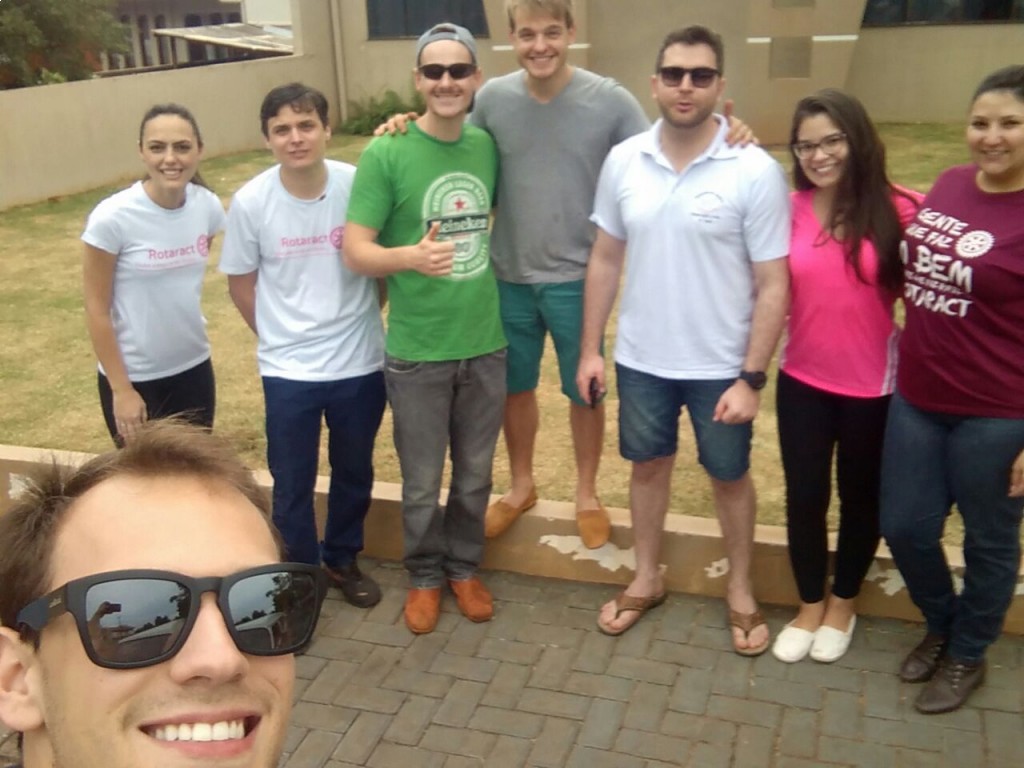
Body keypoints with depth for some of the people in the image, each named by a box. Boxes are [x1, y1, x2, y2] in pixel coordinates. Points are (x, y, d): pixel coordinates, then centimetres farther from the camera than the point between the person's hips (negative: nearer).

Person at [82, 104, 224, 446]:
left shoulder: (207, 205, -8)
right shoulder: (112, 217, -20)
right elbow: (97, 310, -14)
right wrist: (121, 389, -13)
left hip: (194, 367, 4)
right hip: (134, 376, -4)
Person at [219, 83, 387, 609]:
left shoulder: (360, 185, -12)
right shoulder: (250, 202, -12)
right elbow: (241, 284, 2)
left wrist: (359, 318, 5)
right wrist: (281, 338, 6)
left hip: (360, 362, 1)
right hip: (287, 371, -1)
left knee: (354, 473, 18)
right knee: (292, 483, 11)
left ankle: (342, 558, 42)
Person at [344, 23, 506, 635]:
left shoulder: (489, 145, 1)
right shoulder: (386, 154, -12)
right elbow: (356, 251, -14)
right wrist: (411, 256, -33)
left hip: (486, 346, 4)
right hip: (417, 353, -3)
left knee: (475, 476, 17)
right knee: (422, 485, 11)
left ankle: (465, 567, 39)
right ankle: (425, 575, 35)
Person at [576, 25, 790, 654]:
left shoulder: (756, 171, -15)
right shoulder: (623, 161, -4)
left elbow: (773, 285, -13)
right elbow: (605, 259, 4)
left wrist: (751, 377, -16)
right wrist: (591, 348, 3)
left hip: (720, 366, -3)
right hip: (641, 359, 3)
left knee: (730, 477, 15)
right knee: (648, 464, 19)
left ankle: (742, 592, 37)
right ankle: (647, 579, 41)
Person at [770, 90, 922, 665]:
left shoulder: (898, 211, -12)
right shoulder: (788, 211, -6)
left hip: (874, 383, -1)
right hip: (803, 380, 2)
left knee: (860, 495, 17)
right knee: (805, 494, 12)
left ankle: (844, 603, 40)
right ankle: (810, 605, 35)